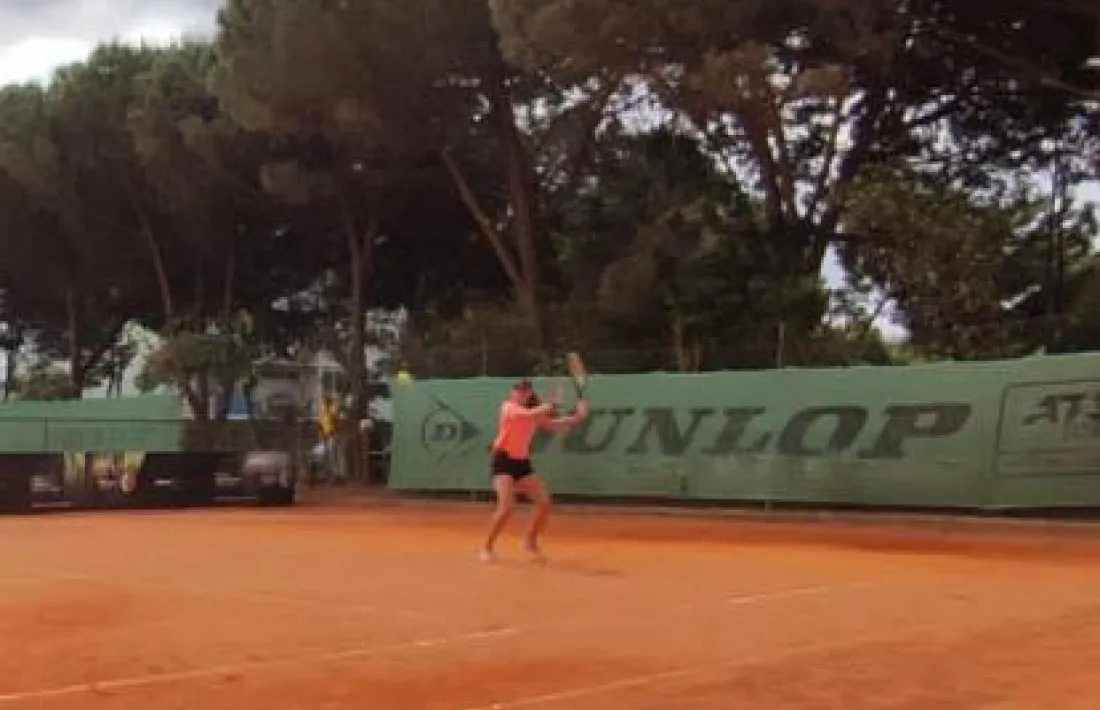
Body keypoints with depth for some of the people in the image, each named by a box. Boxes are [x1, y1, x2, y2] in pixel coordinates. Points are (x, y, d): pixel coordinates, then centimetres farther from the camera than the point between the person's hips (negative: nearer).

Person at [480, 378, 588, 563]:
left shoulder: (536, 413, 5)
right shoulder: (508, 407, -13)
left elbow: (554, 425, 6)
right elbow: (530, 415, -30)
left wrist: (577, 417, -6)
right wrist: (551, 405, -22)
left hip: (522, 462, 7)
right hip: (504, 460, -6)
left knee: (545, 503, 1)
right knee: (507, 506, -22)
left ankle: (531, 542, 23)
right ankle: (487, 547, -7)